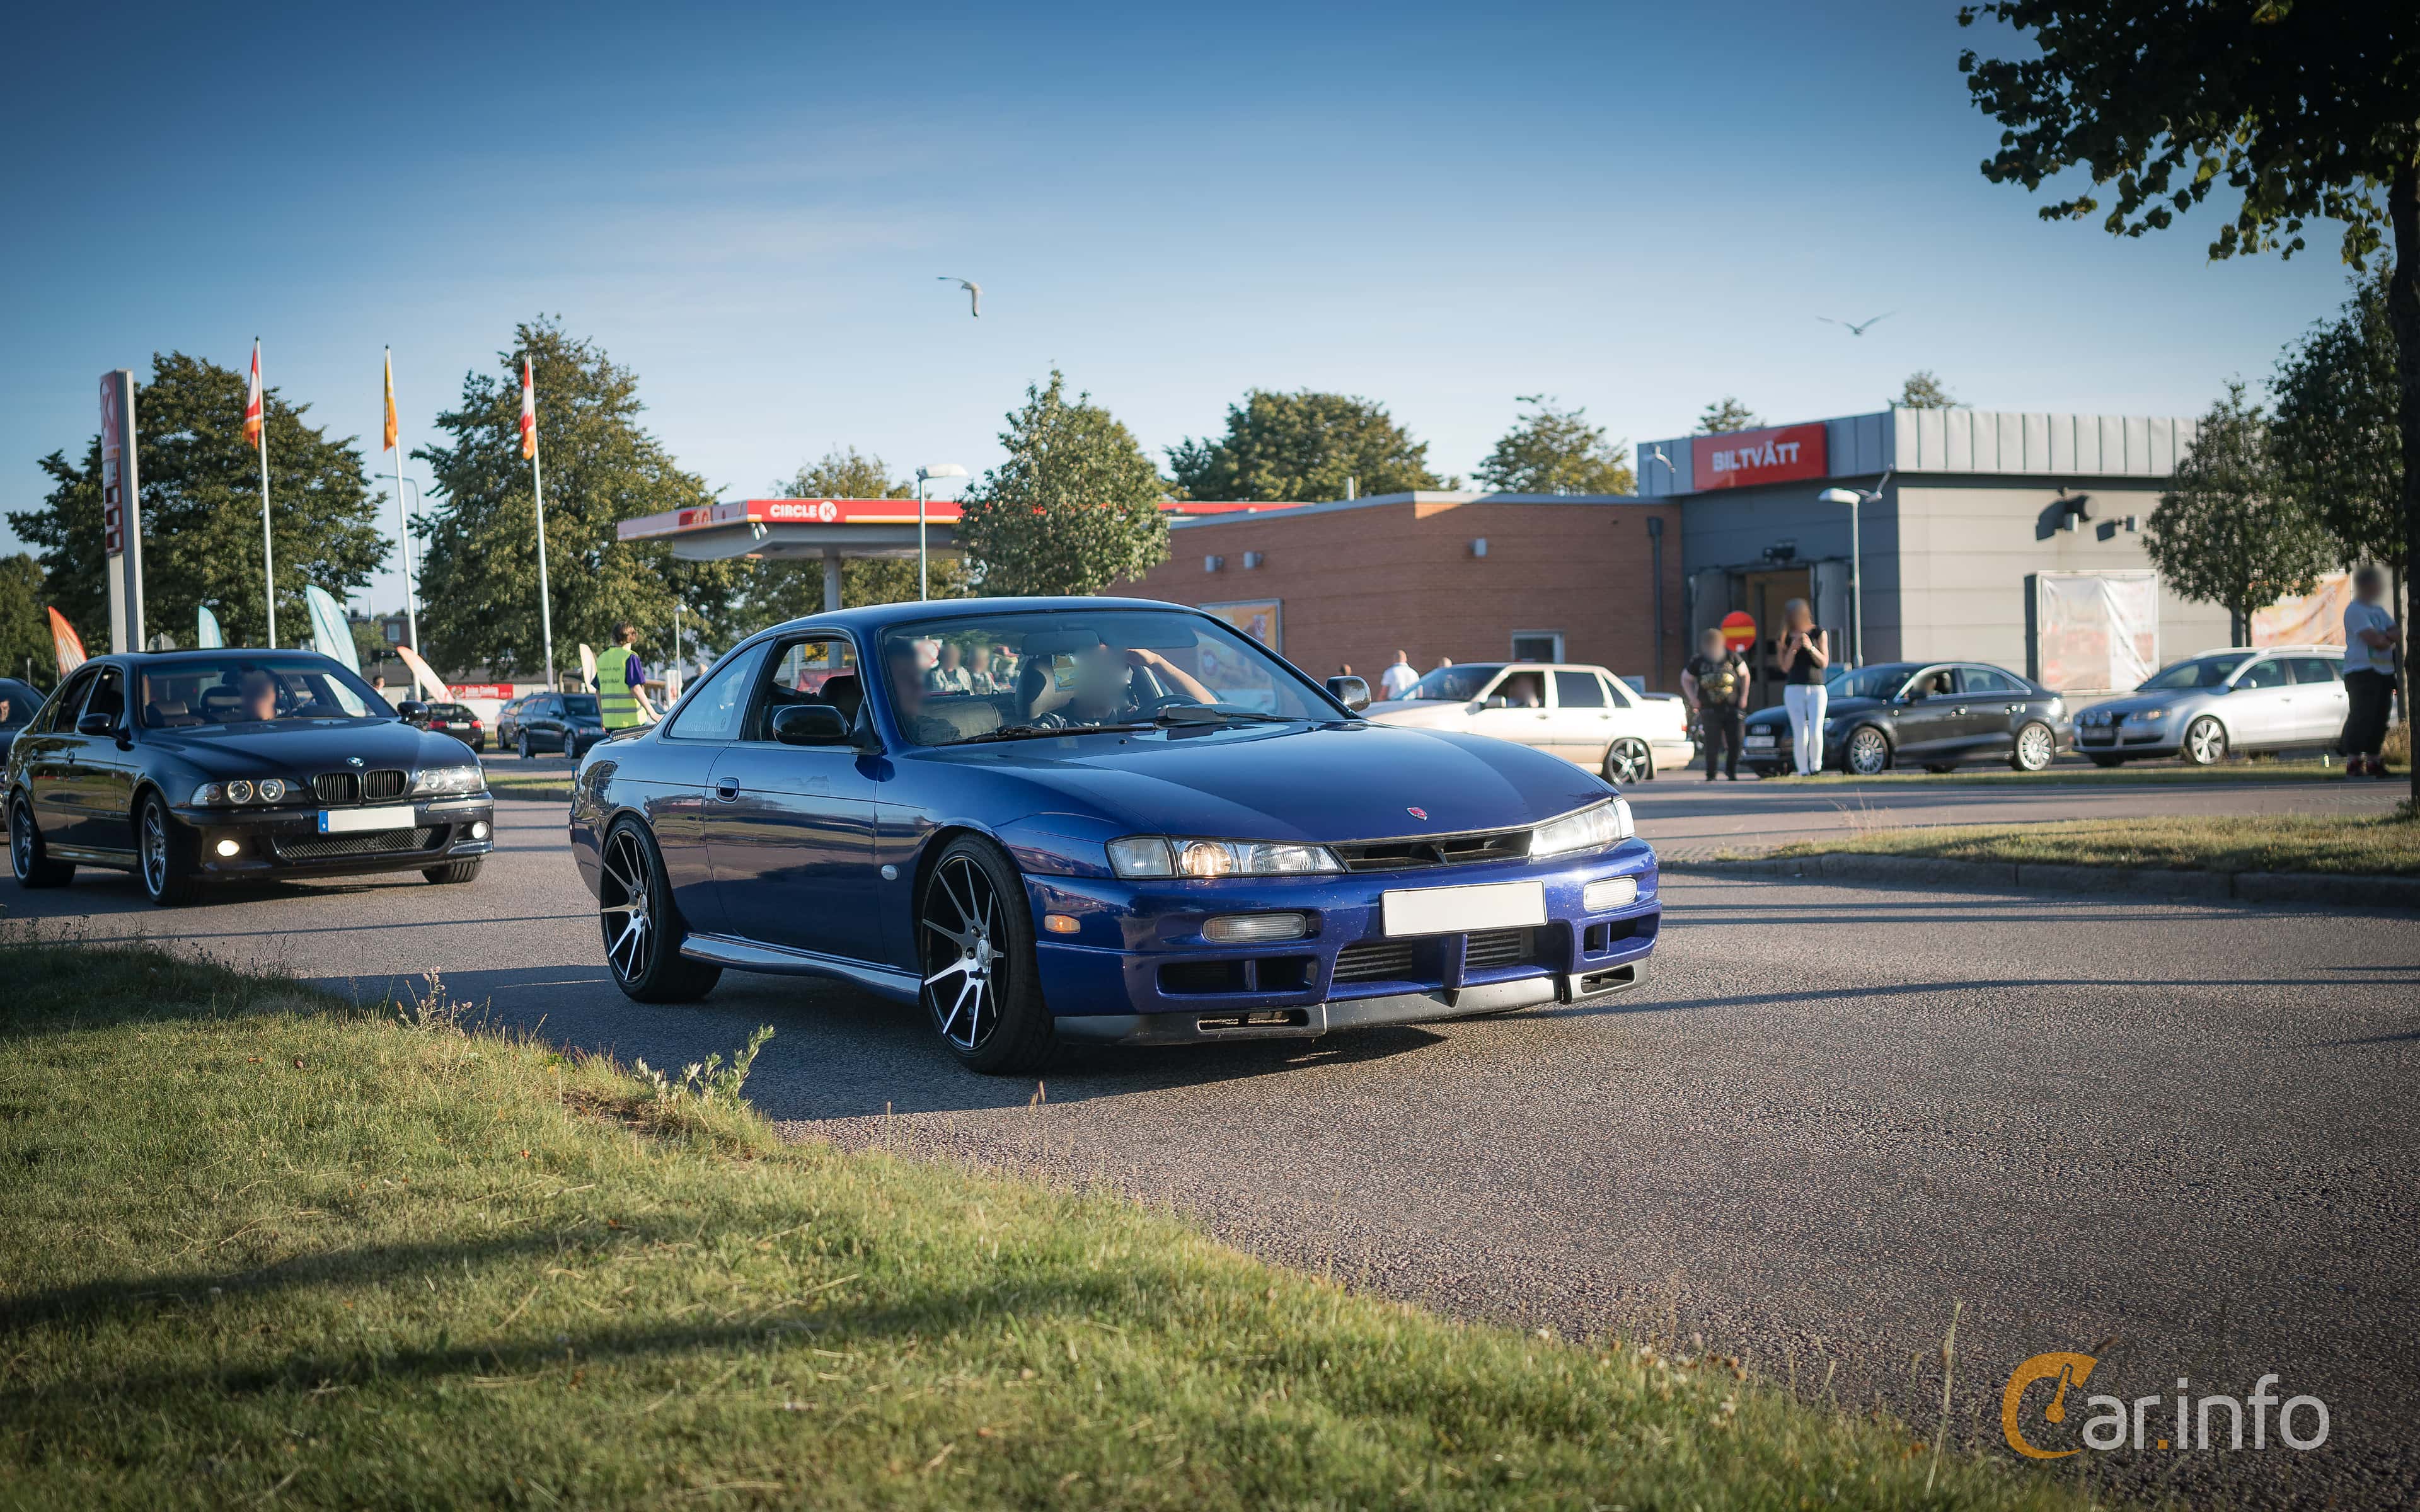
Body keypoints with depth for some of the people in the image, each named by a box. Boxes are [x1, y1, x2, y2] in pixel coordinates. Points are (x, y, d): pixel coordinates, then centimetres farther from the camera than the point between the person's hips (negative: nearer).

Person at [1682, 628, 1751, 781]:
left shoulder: (1732, 657, 0)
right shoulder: (1698, 661, 0)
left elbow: (1744, 675, 13)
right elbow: (1686, 679, 13)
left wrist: (1744, 696, 6)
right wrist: (1693, 698, 2)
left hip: (1732, 708, 1)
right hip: (1710, 710, -1)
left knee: (1735, 742, -2)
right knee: (1713, 744, -9)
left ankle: (1731, 770, 18)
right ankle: (1710, 775, 1)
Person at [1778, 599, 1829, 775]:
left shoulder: (1818, 633, 5)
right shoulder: (1786, 637, 7)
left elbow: (1824, 663, 0)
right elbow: (1785, 667, 3)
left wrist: (1810, 648, -15)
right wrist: (1793, 649, -13)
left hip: (1817, 689, -1)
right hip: (1794, 689, 1)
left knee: (1815, 732, -14)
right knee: (1800, 736, -7)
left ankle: (1816, 766, 6)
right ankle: (1803, 771, -2)